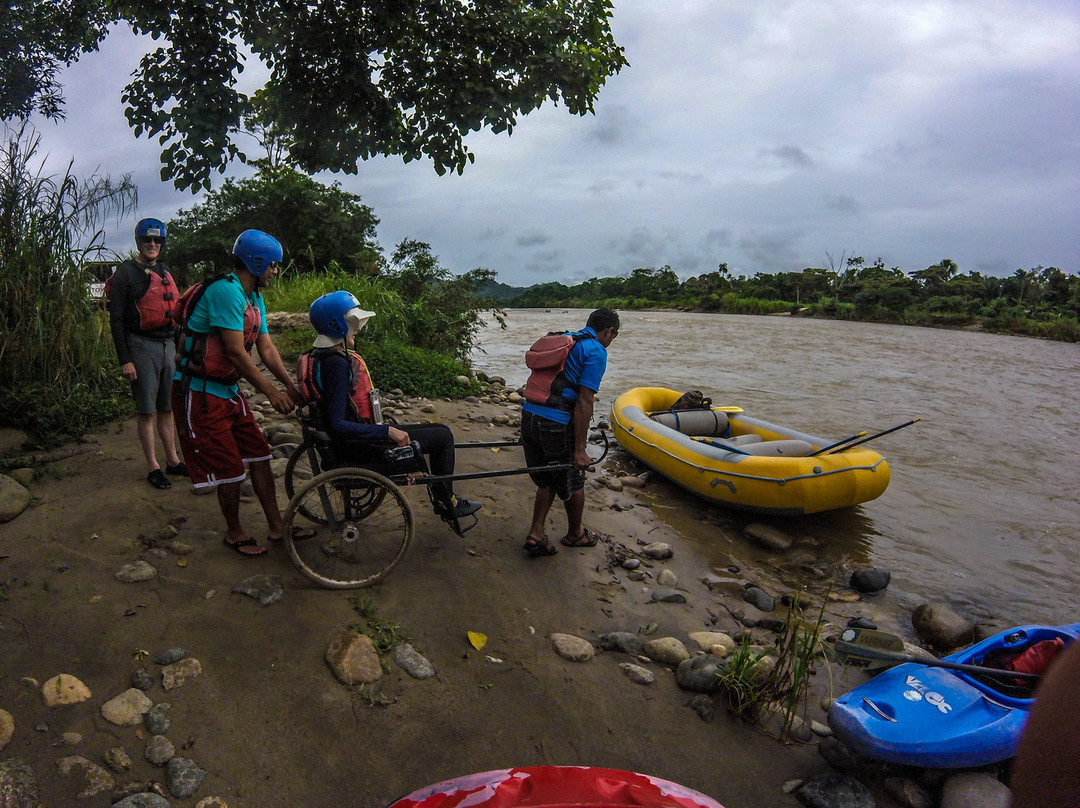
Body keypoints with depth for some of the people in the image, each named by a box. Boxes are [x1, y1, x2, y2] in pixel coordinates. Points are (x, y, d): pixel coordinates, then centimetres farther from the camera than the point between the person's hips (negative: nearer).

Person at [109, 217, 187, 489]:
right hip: (141, 345, -6)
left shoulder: (165, 272, 15)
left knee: (167, 407, 11)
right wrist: (124, 360, -14)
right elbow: (116, 318, -8)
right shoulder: (126, 272, -5)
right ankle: (153, 467, 6)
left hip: (167, 344, 6)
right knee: (147, 410, -1)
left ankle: (173, 461, 18)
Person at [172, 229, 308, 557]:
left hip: (227, 390, 9)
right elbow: (235, 352, -23)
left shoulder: (255, 299, 11)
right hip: (199, 392, -9)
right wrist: (271, 391, -19)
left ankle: (276, 527, 18)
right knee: (229, 466, -2)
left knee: (258, 455, 9)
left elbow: (267, 349, 9)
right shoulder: (226, 290, -21)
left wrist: (292, 387, 0)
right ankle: (234, 533, 19)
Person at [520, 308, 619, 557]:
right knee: (573, 484, 15)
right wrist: (579, 449, -15)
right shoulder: (597, 352, -7)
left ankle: (535, 535, 15)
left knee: (546, 482, 21)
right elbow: (584, 402, -15)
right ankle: (574, 535, 34)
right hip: (557, 424, -7)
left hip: (529, 415, 7)